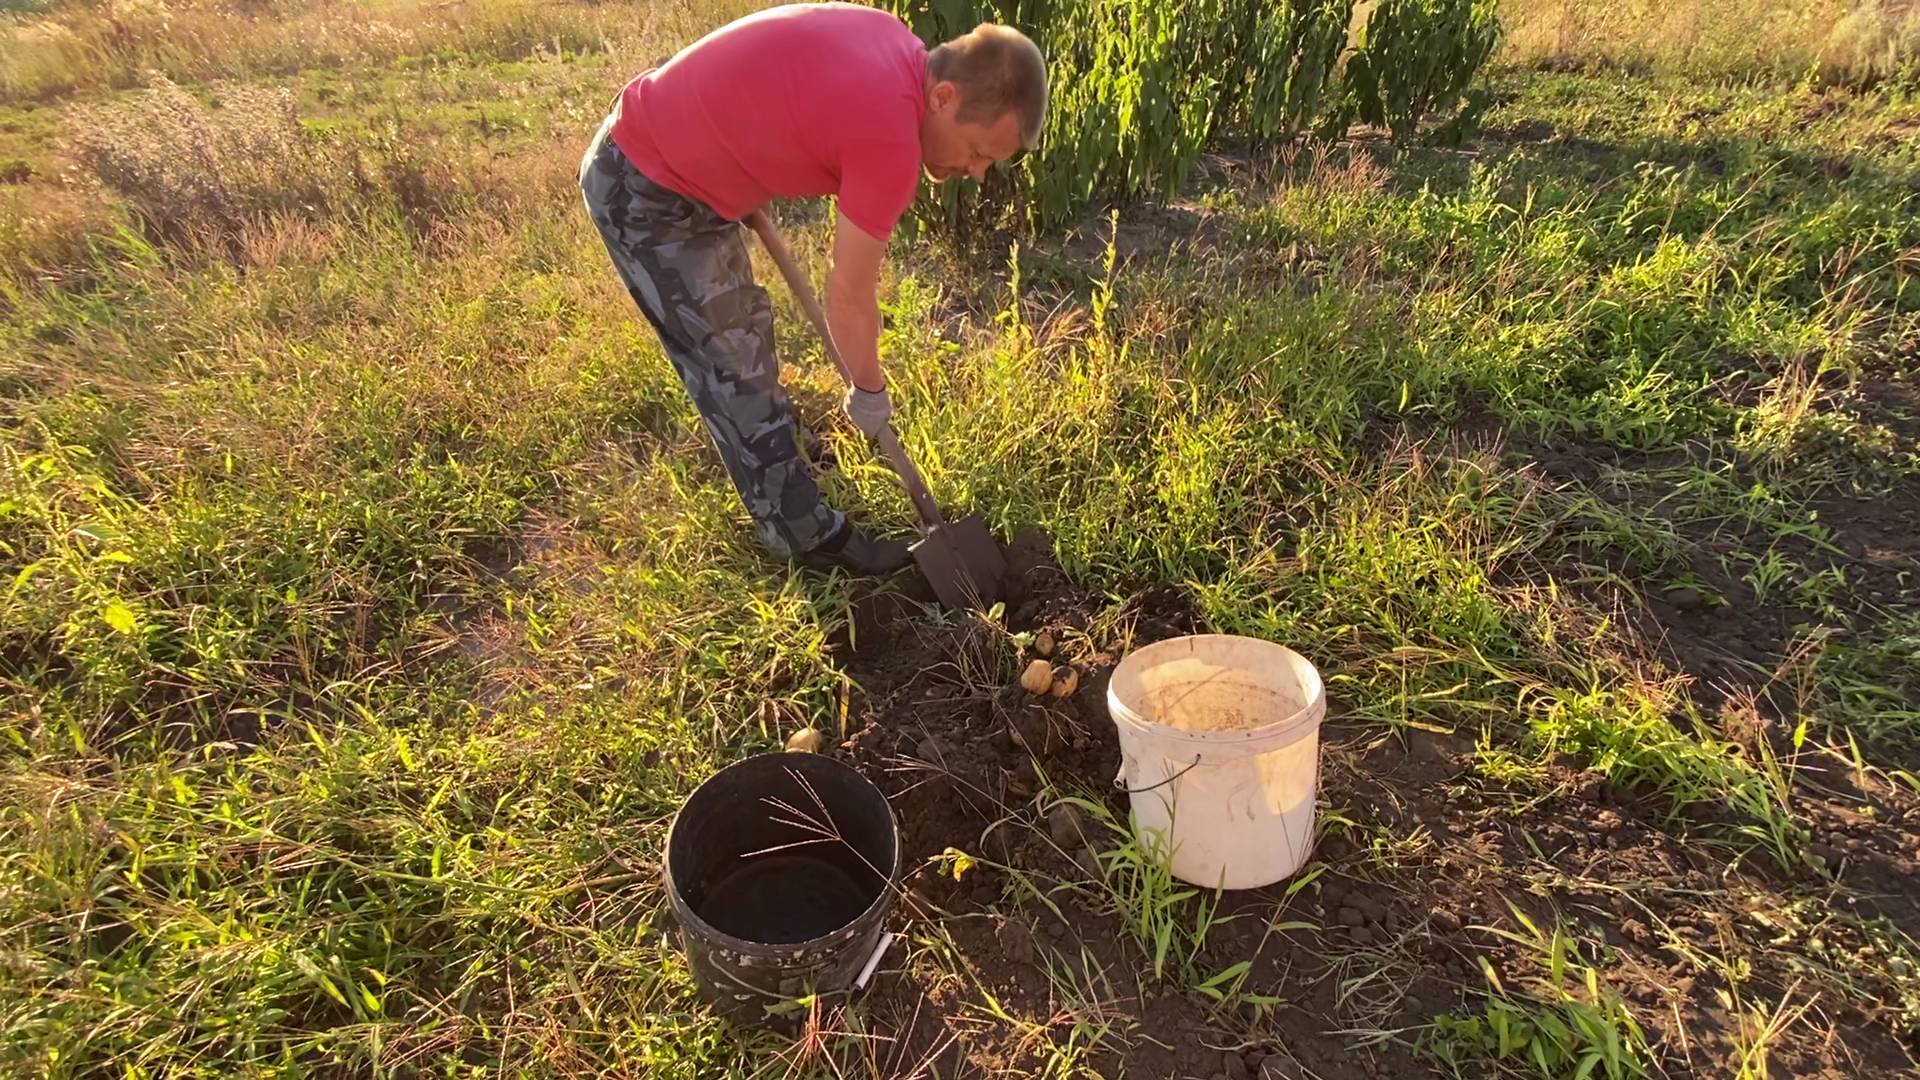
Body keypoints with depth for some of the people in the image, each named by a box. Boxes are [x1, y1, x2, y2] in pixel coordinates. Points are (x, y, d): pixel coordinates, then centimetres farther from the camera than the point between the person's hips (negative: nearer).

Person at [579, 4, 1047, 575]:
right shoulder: (890, 139, -28)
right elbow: (849, 296, -18)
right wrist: (870, 391, -3)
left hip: (657, 141, 10)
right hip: (647, 194, -9)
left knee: (739, 329, 25)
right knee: (735, 366, -2)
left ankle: (764, 439, 49)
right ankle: (806, 537, 11)